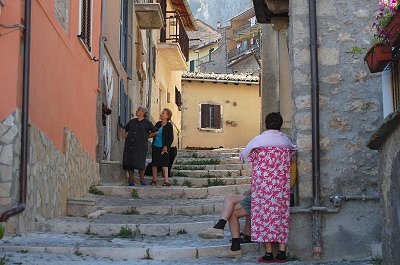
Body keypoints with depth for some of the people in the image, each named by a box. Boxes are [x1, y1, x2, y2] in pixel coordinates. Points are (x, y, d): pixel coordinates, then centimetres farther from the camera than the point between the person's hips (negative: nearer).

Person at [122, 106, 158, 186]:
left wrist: (146, 136, 6)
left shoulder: (147, 123, 4)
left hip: (141, 146, -4)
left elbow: (154, 132, 11)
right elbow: (124, 128, 28)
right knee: (129, 162, 1)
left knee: (140, 163, -6)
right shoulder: (132, 121, 15)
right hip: (130, 145, 4)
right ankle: (131, 179, 8)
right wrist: (124, 134, 10)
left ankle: (142, 180, 5)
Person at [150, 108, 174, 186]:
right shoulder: (158, 124, 10)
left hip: (163, 148, -5)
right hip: (155, 147, 5)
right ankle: (154, 179, 12)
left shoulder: (169, 126, -5)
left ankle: (166, 180, -6)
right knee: (154, 163, 5)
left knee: (164, 163, -7)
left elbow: (171, 138, -6)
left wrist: (166, 147, -13)